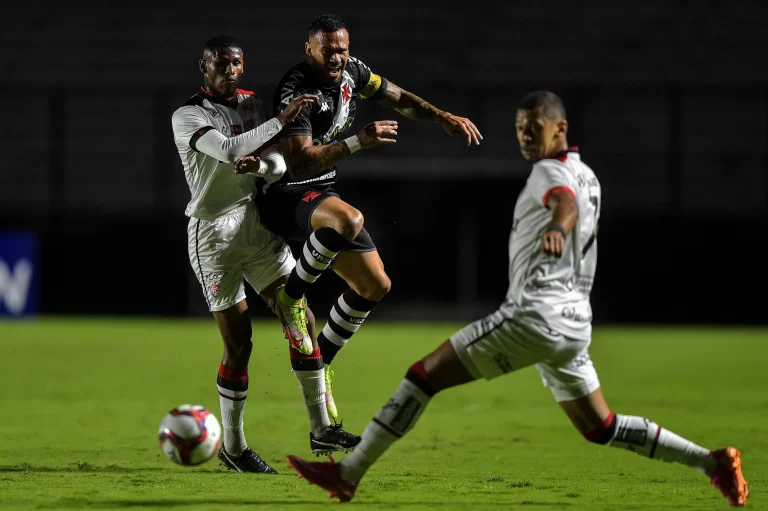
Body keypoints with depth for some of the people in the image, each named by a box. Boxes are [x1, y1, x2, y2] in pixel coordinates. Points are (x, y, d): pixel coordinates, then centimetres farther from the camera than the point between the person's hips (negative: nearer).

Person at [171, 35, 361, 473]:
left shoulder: (253, 105, 9)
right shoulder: (188, 116, -10)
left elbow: (279, 167, 3)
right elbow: (229, 150, -27)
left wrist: (260, 165, -20)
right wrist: (281, 120, -27)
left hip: (257, 225, 6)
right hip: (214, 234, -6)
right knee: (239, 344, -4)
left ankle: (321, 429, 1)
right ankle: (233, 446, 11)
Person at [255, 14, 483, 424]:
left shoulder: (349, 71, 2)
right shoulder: (295, 93, -24)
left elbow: (397, 97, 19)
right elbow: (299, 161, -33)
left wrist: (442, 117, 6)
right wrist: (359, 142, -39)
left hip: (322, 195, 9)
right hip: (286, 197, -9)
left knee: (375, 285, 7)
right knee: (349, 219, -41)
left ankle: (321, 363, 22)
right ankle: (291, 297, -19)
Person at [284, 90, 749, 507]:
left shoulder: (549, 171, -10)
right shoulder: (586, 176, 18)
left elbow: (566, 204, -34)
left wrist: (556, 228, -56)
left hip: (535, 314, -9)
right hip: (574, 318, 9)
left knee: (425, 374, -7)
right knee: (601, 428, 16)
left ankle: (349, 473, -9)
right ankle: (710, 461, 7)